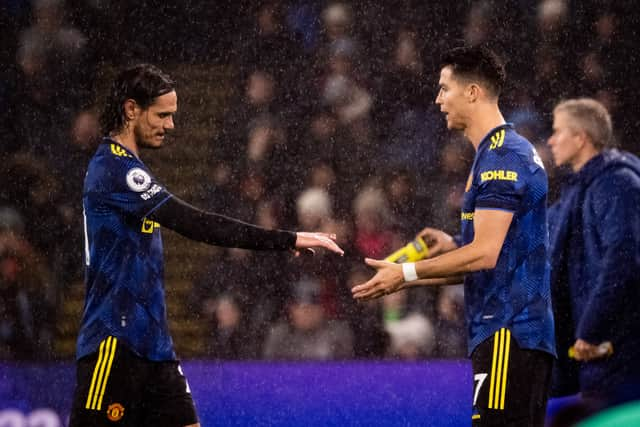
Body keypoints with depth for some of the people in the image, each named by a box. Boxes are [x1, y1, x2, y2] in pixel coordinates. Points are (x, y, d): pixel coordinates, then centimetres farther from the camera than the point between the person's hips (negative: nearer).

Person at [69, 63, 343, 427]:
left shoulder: (123, 166, 17)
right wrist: (288, 240, -23)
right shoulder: (114, 168, -15)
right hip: (114, 344, -10)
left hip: (153, 343, 10)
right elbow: (194, 223, -23)